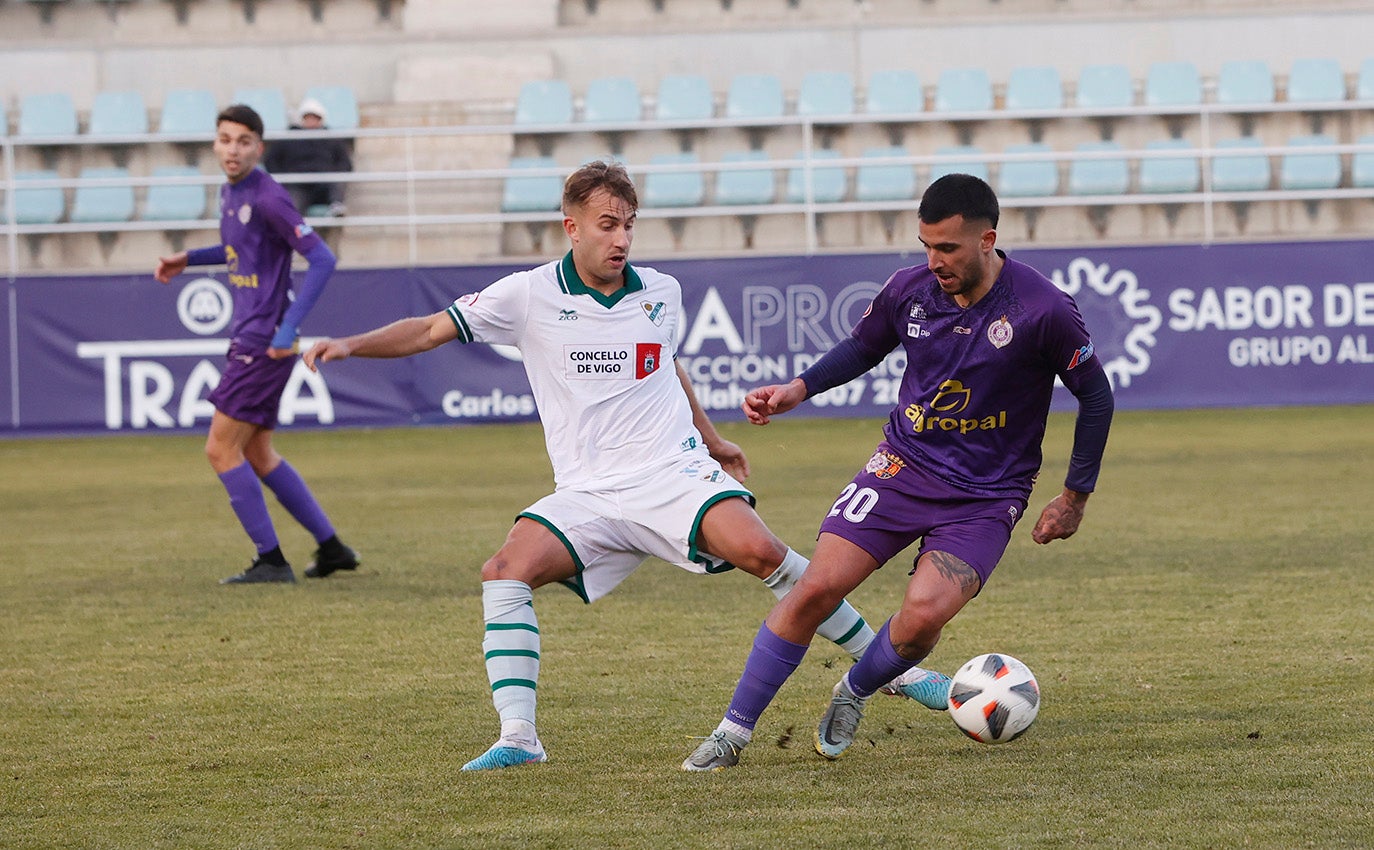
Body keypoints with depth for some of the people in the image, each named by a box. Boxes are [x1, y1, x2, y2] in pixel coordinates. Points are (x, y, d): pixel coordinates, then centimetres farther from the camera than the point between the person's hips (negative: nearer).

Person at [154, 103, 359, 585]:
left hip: (265, 342, -10)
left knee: (221, 449, -8)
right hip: (247, 340, 10)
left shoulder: (267, 198, -17)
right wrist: (188, 259, 18)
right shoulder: (229, 193, 11)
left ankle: (271, 561, -2)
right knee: (257, 455, 15)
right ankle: (331, 548, 21)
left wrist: (290, 327, -26)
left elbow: (322, 258, -21)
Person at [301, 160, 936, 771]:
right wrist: (352, 345, -13)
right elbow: (431, 330, 2)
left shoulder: (661, 293, 8)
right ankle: (518, 737, -21)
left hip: (675, 471, 0)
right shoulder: (529, 295, 0)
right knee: (507, 570, -24)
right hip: (587, 494, 0)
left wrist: (710, 438, 40)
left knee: (759, 551, -24)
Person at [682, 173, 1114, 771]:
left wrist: (1075, 498, 1)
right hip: (903, 467, 3)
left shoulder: (1043, 311, -16)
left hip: (987, 496, -3)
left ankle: (854, 693, 9)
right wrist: (800, 388, 2)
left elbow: (1096, 396, -2)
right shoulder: (909, 290, -5)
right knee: (817, 587, -13)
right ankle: (733, 732, -2)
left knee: (924, 613, -24)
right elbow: (864, 347, 18)